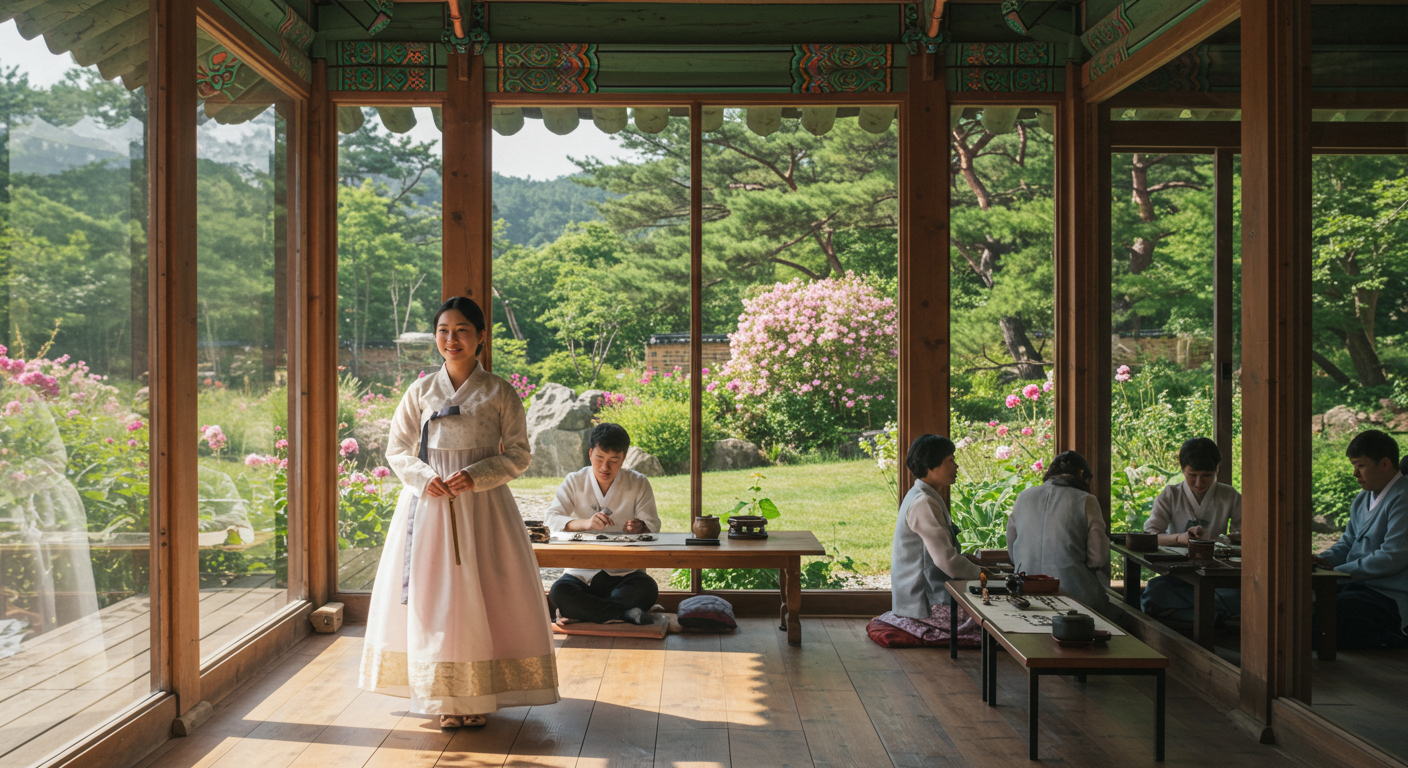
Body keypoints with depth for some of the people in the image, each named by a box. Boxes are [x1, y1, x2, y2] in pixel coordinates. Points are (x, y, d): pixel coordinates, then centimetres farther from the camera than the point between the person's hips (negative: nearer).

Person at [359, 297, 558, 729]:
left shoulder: (499, 393, 1)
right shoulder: (421, 391, 7)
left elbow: (517, 456, 1)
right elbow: (397, 450, 10)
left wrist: (475, 475, -14)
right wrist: (424, 478, -9)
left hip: (482, 504, -2)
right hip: (428, 503, 2)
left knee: (482, 594, -2)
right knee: (430, 594, 1)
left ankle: (478, 695, 10)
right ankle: (444, 695, 13)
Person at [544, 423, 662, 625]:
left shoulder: (639, 483, 4)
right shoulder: (574, 482, 2)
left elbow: (653, 526, -2)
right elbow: (551, 519, -11)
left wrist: (641, 527, -28)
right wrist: (586, 523, -32)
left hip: (624, 572, 0)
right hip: (582, 571, 0)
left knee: (648, 588, -33)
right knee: (558, 591, -33)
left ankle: (582, 611, -23)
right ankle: (625, 613, -29)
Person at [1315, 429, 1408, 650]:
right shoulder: (1362, 499, 18)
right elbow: (1348, 543, 23)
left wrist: (1338, 571, -17)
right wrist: (1323, 560, 1)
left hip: (1389, 598, -10)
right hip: (1357, 585, 10)